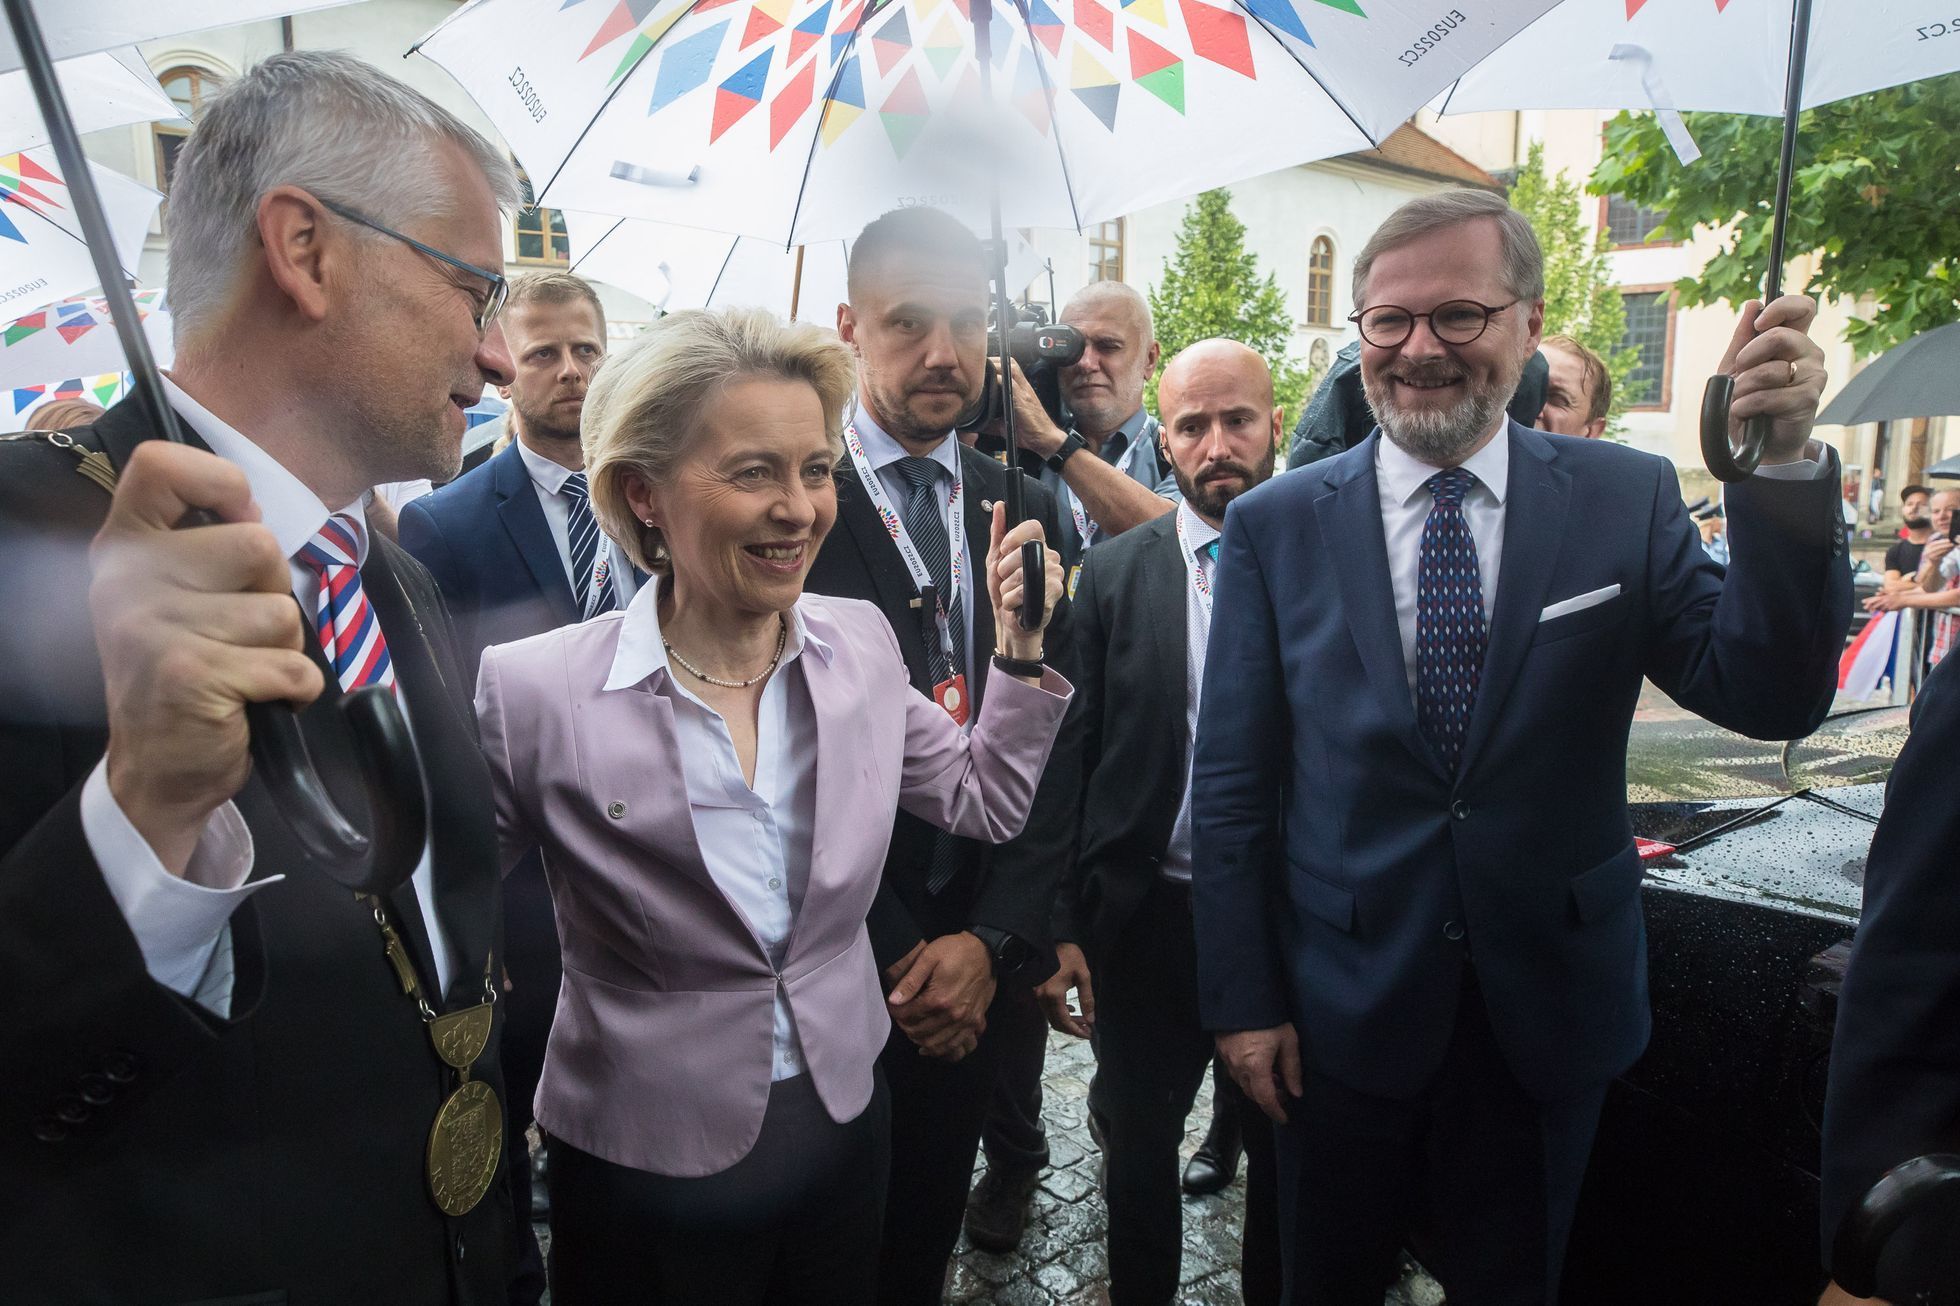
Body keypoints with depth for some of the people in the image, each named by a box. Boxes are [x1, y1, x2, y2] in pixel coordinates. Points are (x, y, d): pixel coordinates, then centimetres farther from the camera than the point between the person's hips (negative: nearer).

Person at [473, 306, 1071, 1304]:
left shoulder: (861, 643, -7)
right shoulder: (534, 693, -20)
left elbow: (986, 805, 3)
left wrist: (1021, 648, -6)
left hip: (845, 1119, 4)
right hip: (646, 1172, -3)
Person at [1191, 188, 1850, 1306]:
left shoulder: (1627, 500, -5)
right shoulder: (1275, 525, -7)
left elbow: (1772, 699, -12)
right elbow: (1232, 783, -6)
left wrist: (1781, 465, -25)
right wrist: (1243, 1000, -5)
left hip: (1551, 1007, 1)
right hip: (1342, 1007, 0)